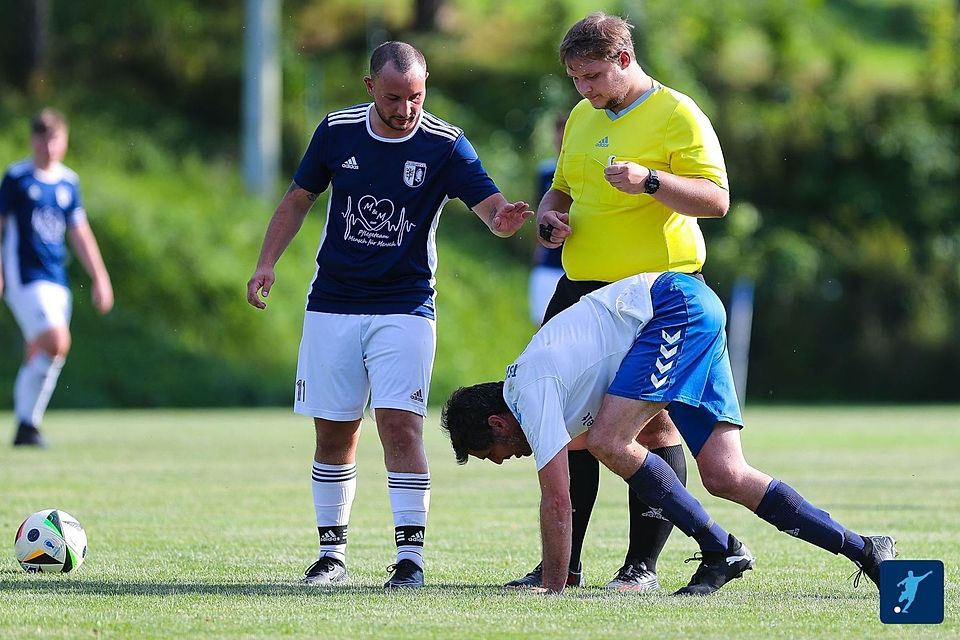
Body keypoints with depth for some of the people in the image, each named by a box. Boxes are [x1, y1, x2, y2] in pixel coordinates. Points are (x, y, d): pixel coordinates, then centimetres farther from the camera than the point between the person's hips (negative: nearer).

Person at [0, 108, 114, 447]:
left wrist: (100, 278, 14)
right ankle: (27, 421, -10)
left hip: (56, 280, 6)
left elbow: (80, 234, 18)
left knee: (38, 355, 6)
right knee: (56, 342, -20)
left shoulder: (69, 182, 11)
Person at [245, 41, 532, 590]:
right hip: (332, 306, 3)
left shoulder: (445, 145, -9)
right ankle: (333, 553, 17)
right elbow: (299, 199, 10)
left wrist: (505, 217, -42)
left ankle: (411, 556, -11)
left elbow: (490, 204, -18)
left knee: (401, 424, -14)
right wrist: (267, 264, 0)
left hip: (405, 308, -3)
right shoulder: (338, 131, -1)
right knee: (334, 434, 5)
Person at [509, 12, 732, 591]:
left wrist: (650, 180, -27)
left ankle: (644, 563, 2)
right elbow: (562, 190, 29)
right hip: (581, 287, 7)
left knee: (655, 423, -3)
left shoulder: (677, 114, -6)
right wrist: (551, 218, 6)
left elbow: (716, 199, -13)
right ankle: (563, 563, 10)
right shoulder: (581, 117, 16)